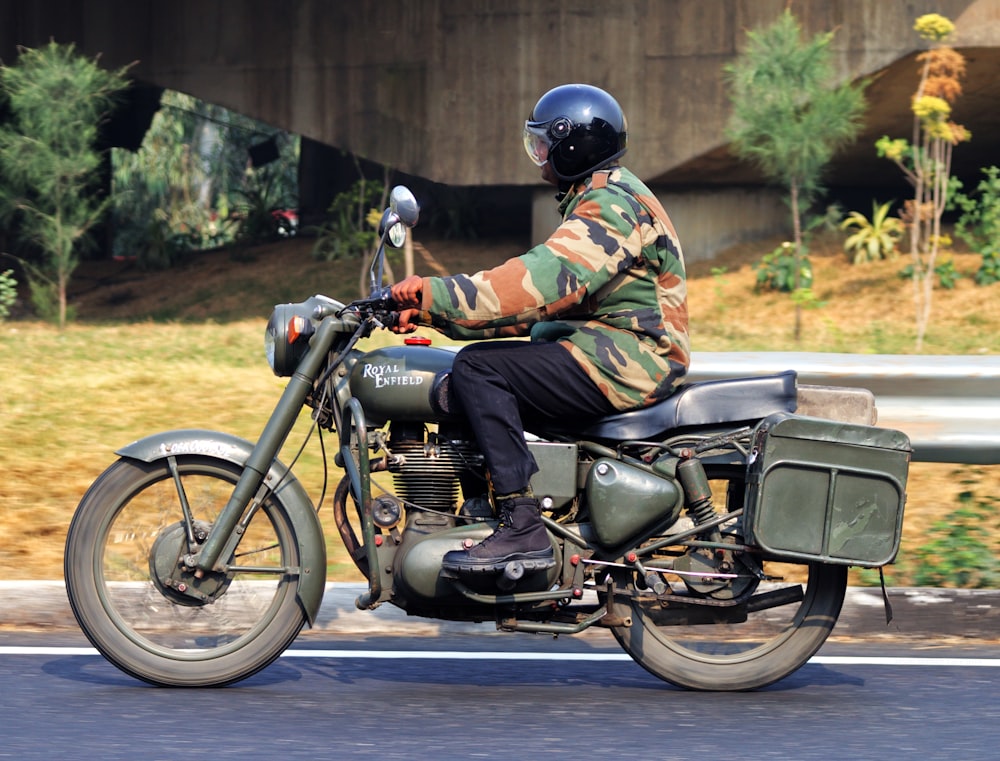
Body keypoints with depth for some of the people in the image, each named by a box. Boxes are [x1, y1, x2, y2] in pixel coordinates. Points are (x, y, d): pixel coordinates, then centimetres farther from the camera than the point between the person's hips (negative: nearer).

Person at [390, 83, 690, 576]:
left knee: (478, 368, -21)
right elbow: (535, 296, 18)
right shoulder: (595, 201, 22)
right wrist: (431, 310, 9)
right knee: (482, 369, 12)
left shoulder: (612, 206, -13)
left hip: (625, 359, -11)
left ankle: (523, 529, -28)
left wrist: (437, 295, -27)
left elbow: (543, 281, -27)